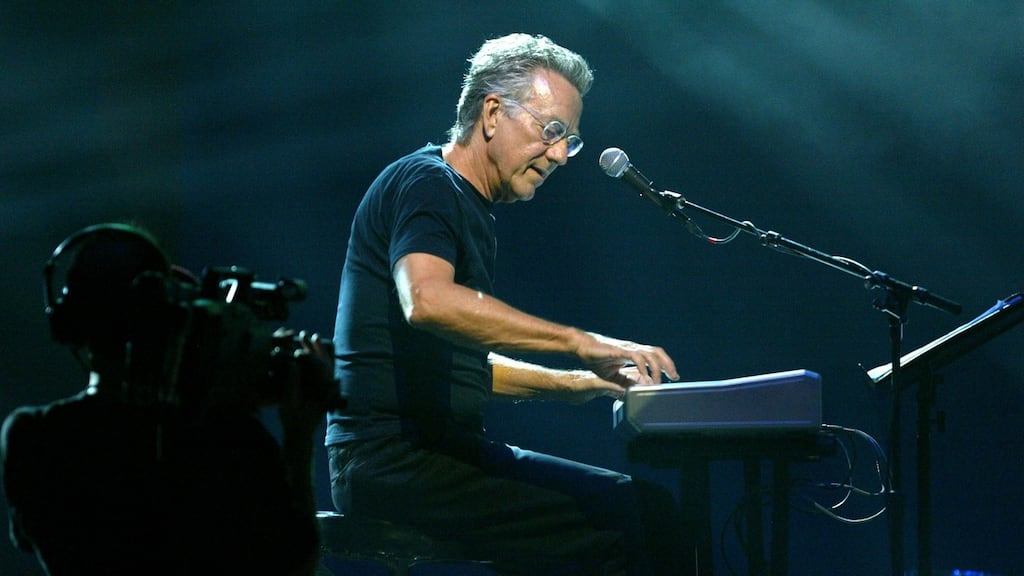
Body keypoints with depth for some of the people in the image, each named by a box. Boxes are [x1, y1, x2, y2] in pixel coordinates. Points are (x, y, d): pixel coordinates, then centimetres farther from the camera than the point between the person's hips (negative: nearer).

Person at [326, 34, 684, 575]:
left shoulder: (469, 207, 24)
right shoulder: (425, 183, -8)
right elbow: (426, 300, -29)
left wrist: (574, 383, 18)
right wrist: (577, 342, -31)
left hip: (446, 447, 10)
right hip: (391, 456, -10)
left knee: (650, 505, -1)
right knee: (625, 526, -23)